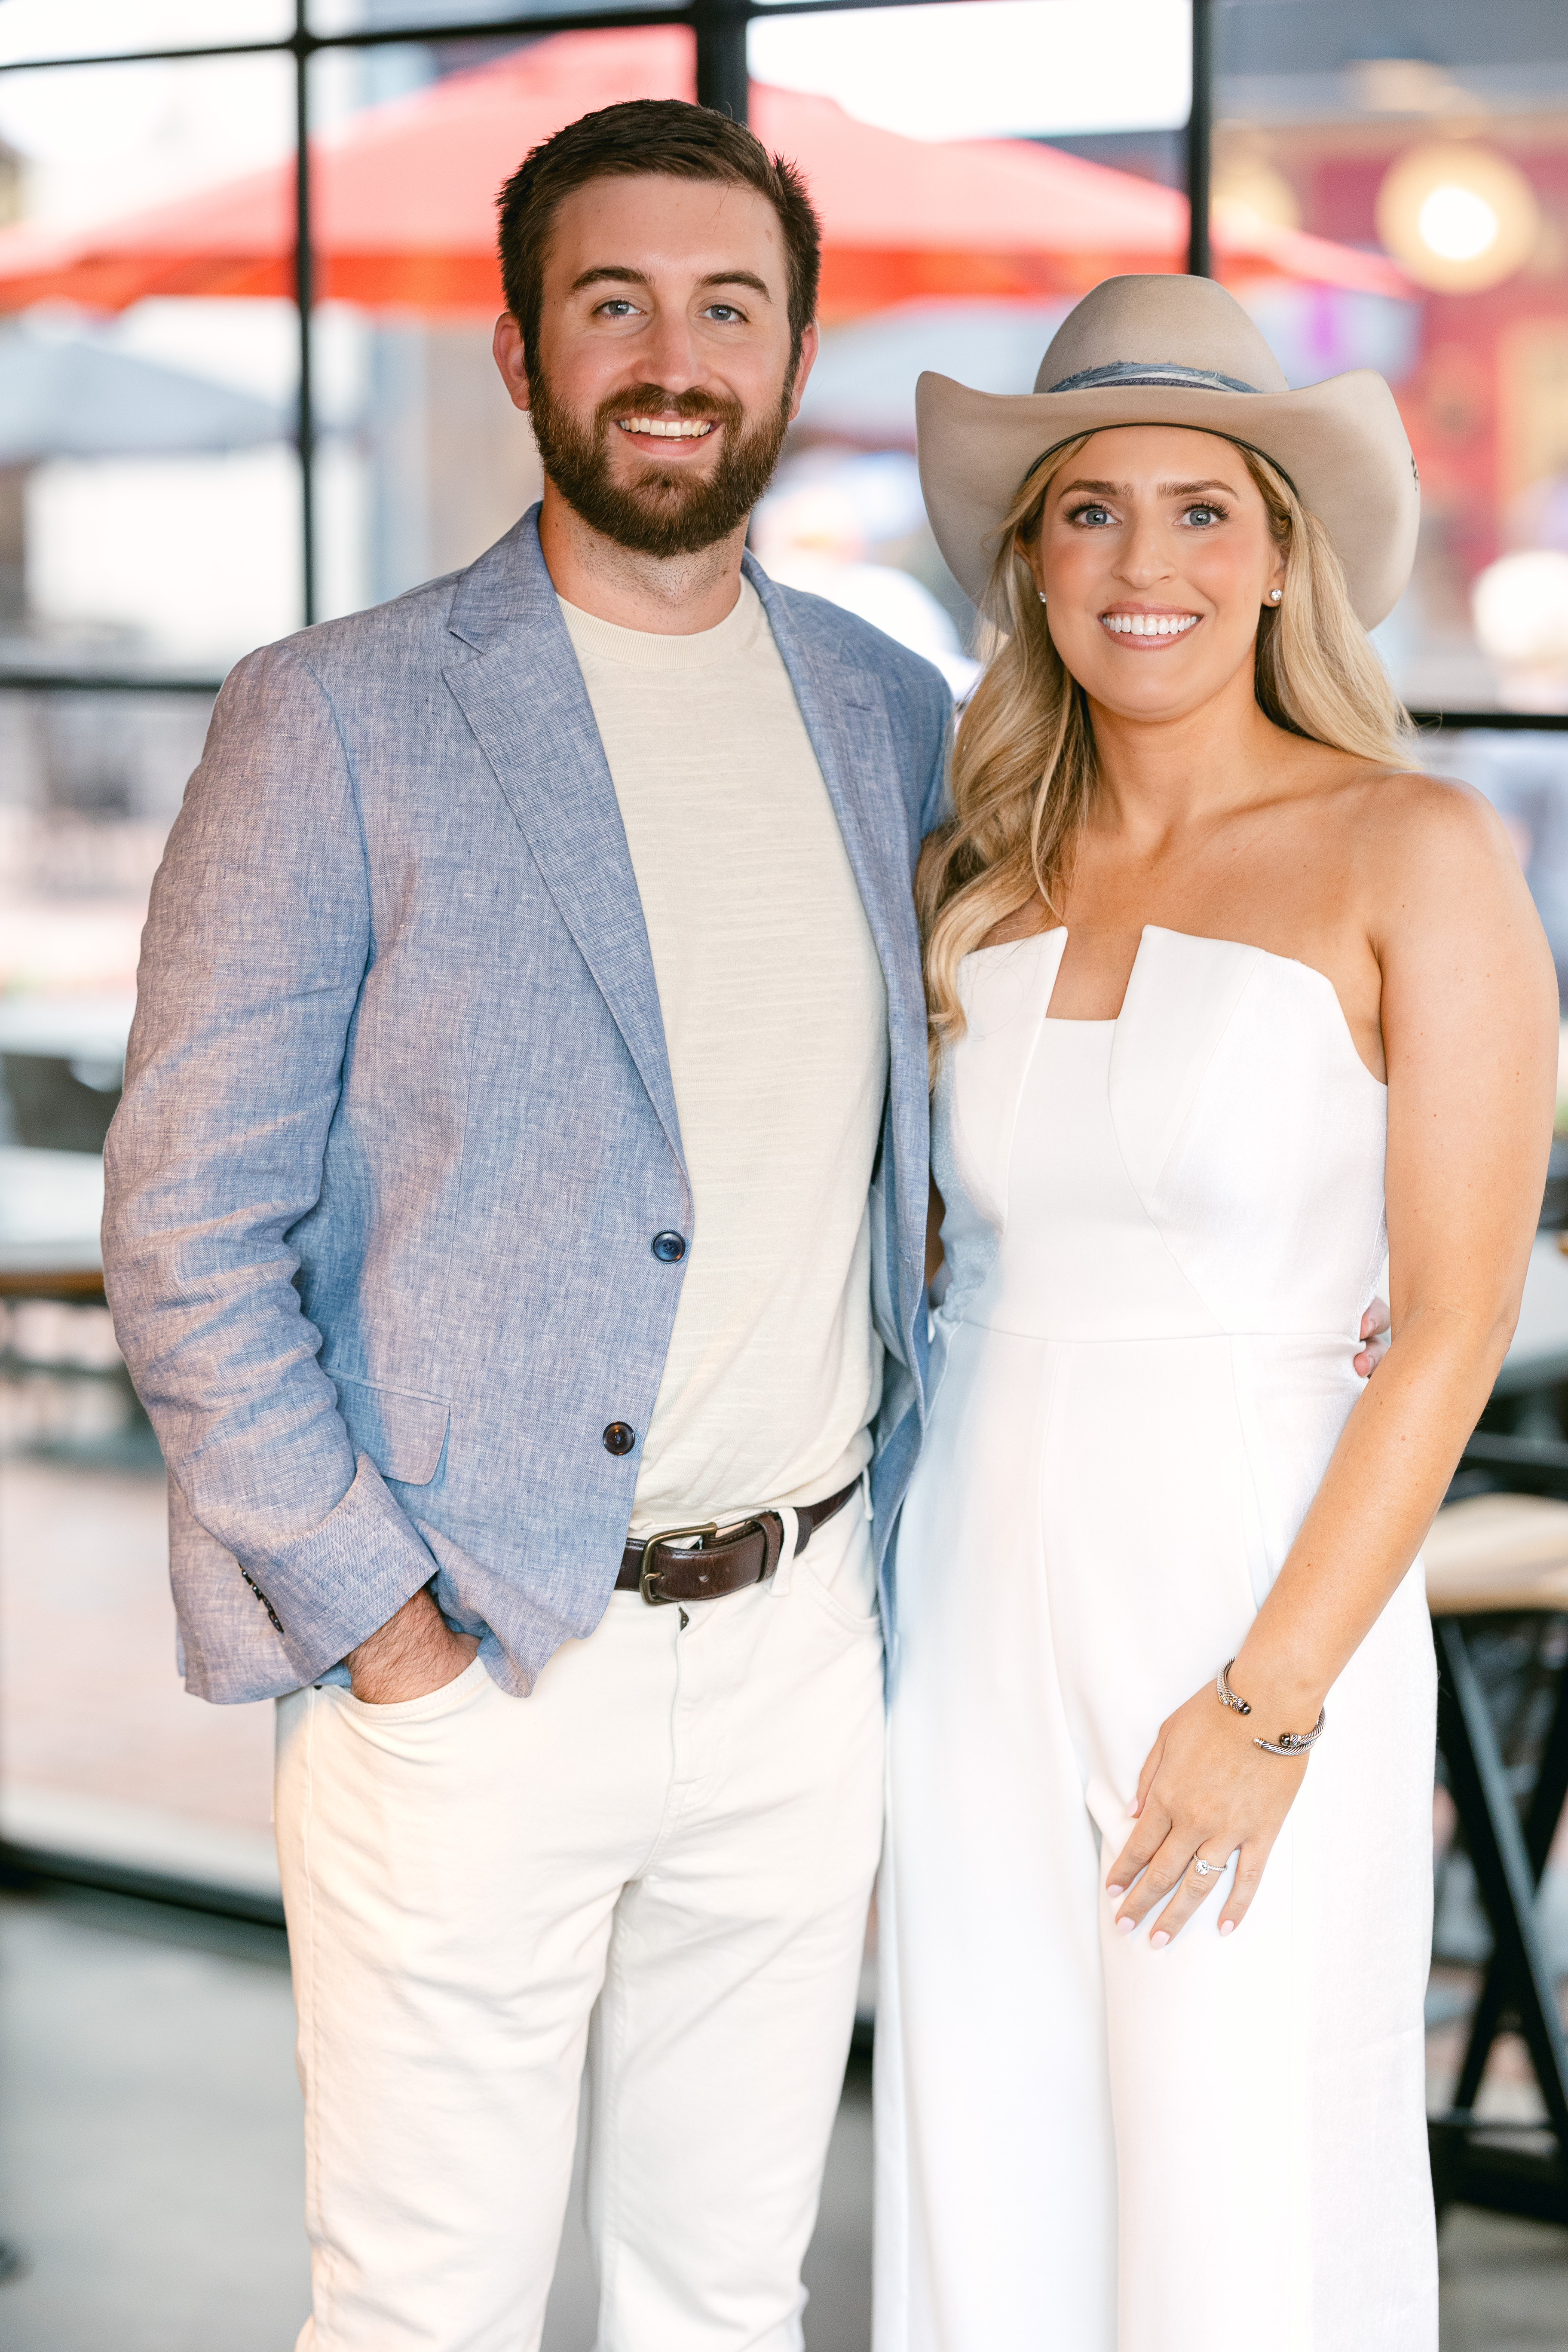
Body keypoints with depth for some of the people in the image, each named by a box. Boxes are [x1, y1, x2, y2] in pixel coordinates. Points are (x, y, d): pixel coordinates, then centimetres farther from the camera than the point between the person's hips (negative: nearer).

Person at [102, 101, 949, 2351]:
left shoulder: (893, 715, 8)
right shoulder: (339, 721, -7)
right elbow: (187, 1221, -8)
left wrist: (896, 1539, 8)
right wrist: (370, 1620, -12)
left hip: (800, 1655, 4)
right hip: (470, 1668, -4)